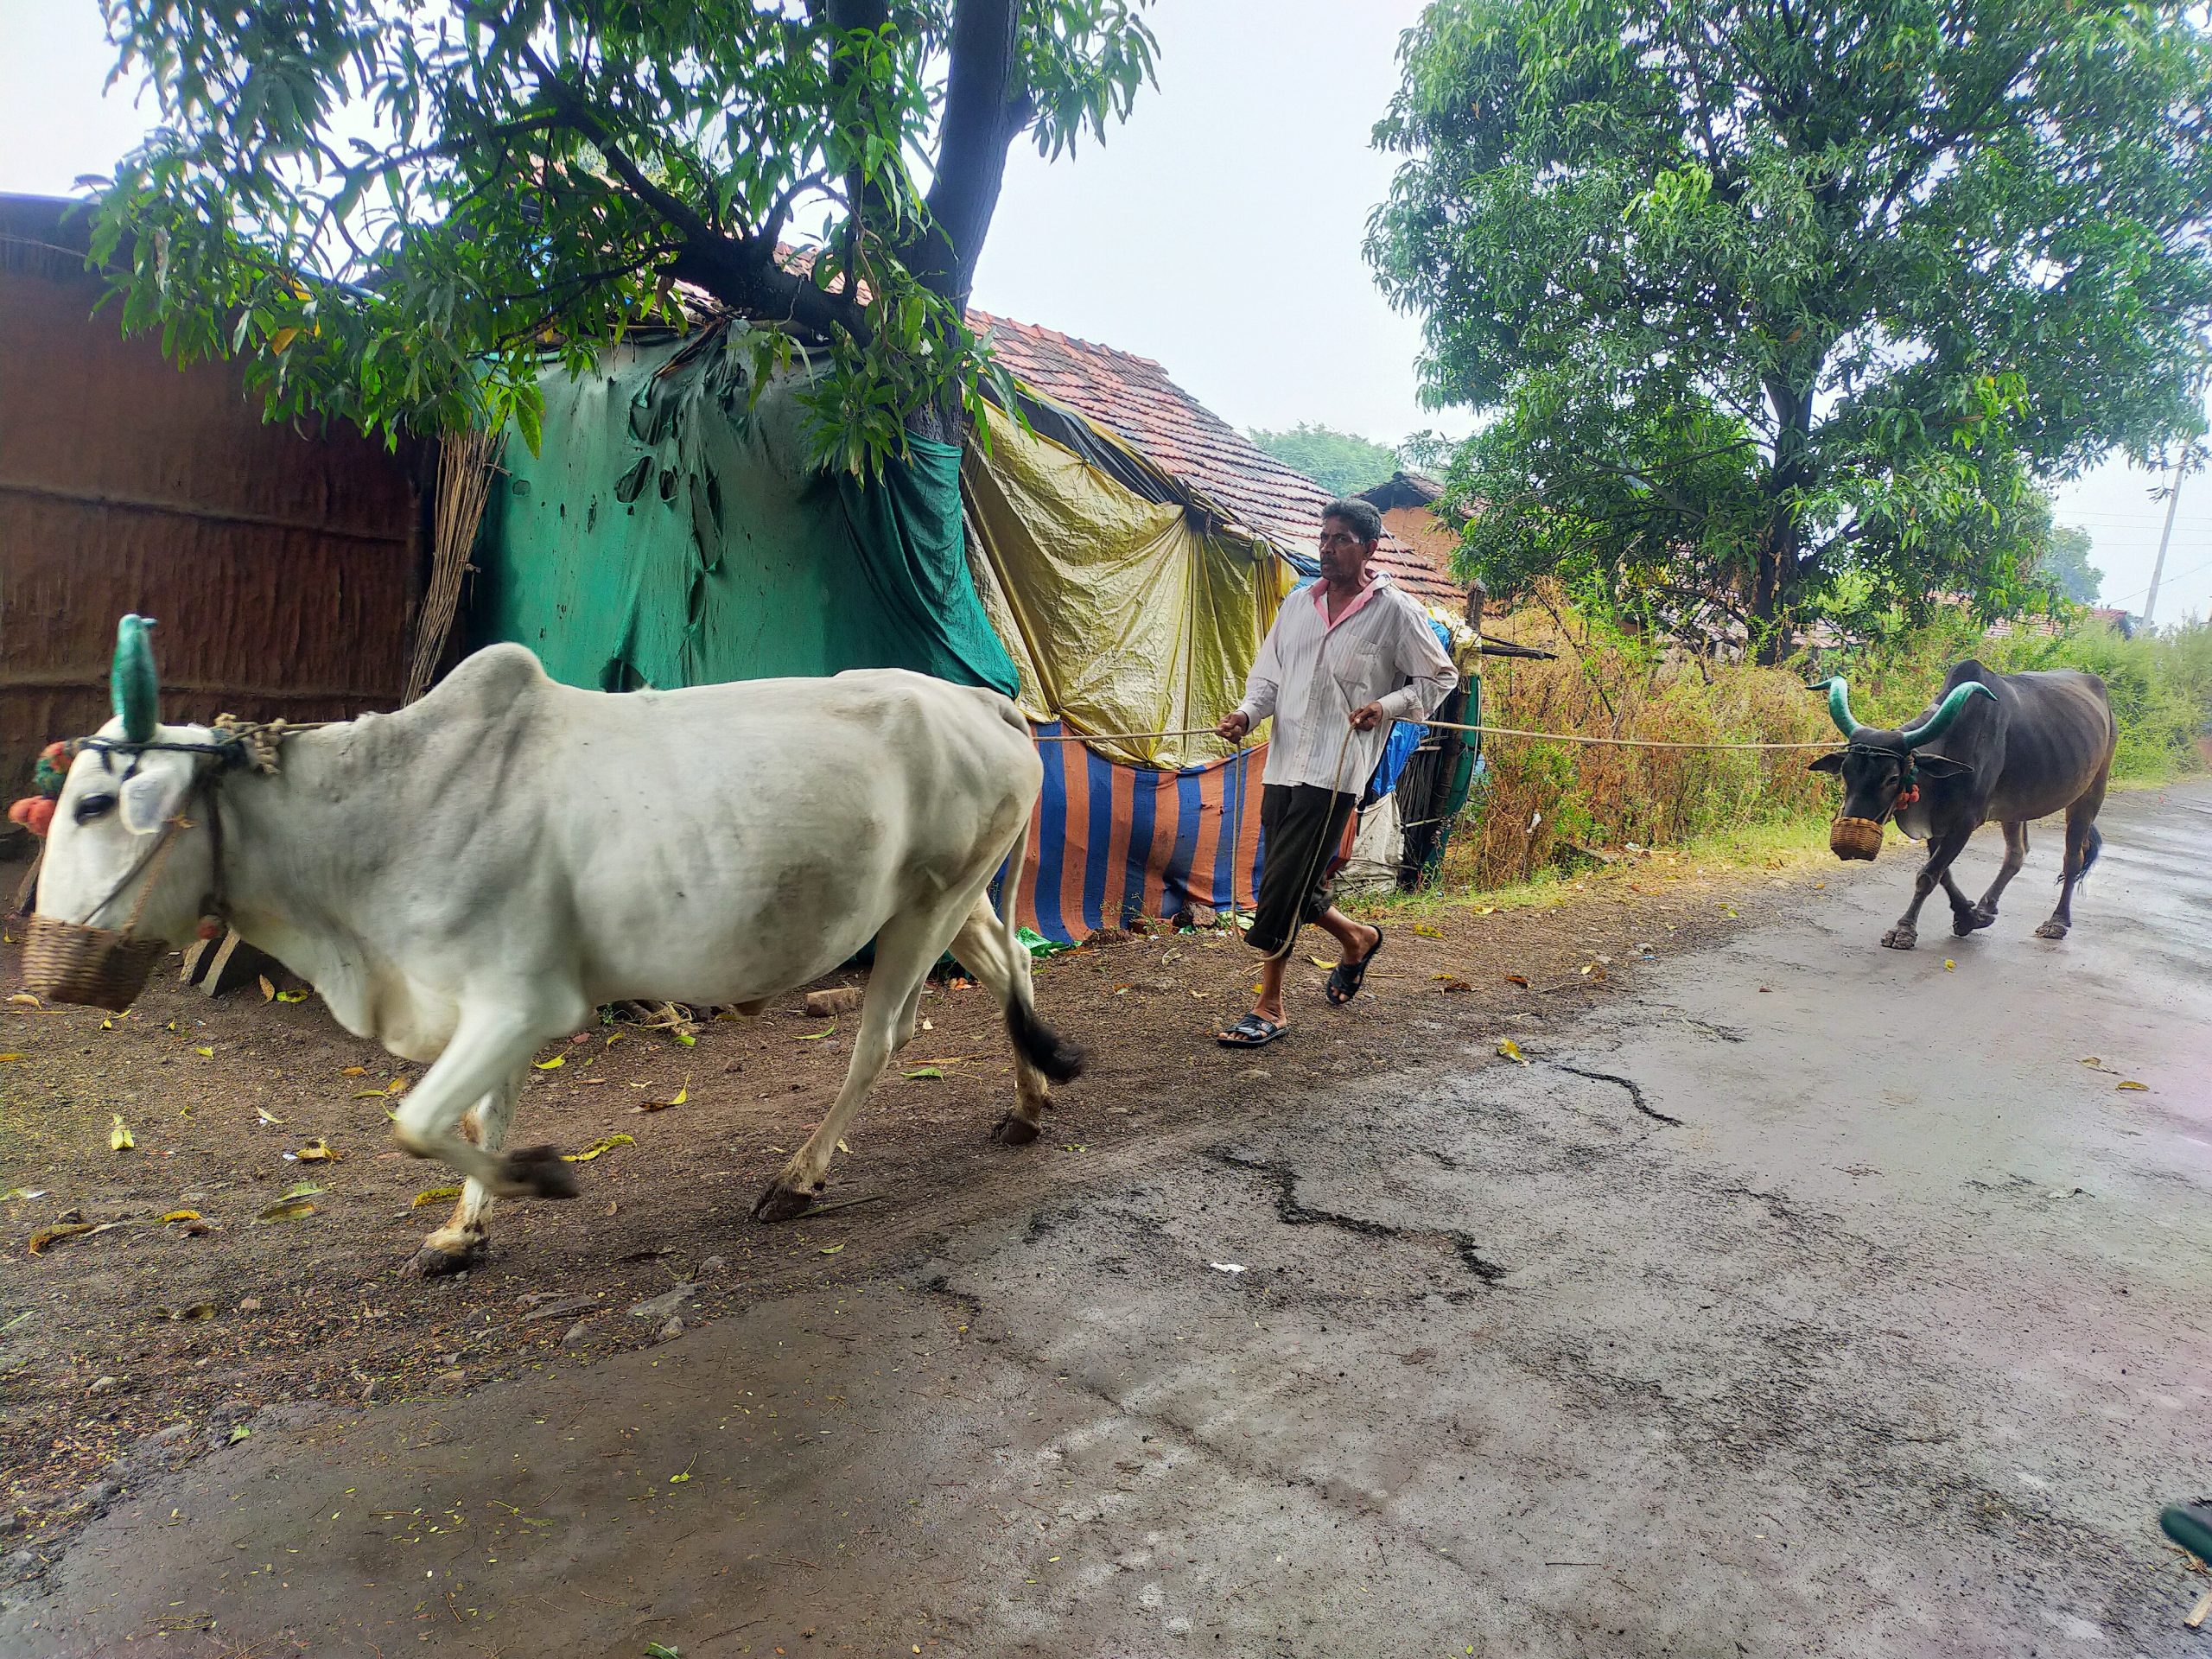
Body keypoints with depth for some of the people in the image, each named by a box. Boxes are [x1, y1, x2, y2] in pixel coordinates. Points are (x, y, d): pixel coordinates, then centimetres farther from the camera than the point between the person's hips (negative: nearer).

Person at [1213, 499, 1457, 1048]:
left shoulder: (1395, 610, -1)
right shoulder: (1298, 604, 14)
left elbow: (1440, 678, 6)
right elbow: (1269, 673, 17)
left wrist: (1386, 705, -11)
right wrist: (1246, 714, -3)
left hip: (1336, 770, -6)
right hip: (1283, 763, 6)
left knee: (1283, 886, -10)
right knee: (1293, 884, 10)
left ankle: (1269, 1007, 3)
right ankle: (1357, 937, 38)